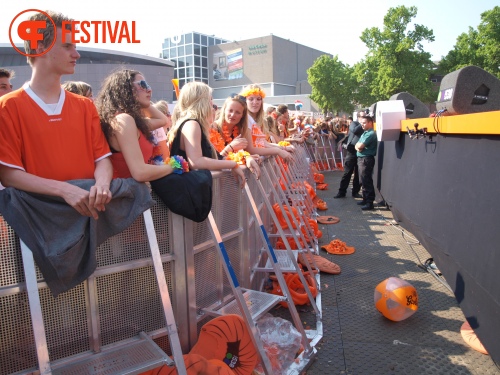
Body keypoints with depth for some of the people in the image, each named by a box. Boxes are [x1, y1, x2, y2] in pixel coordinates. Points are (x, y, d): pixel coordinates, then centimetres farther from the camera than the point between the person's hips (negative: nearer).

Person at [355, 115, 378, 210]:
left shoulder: (371, 134, -14)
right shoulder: (365, 133, 18)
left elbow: (360, 146, -21)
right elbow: (357, 146, 13)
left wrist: (359, 145, 1)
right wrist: (358, 147, -9)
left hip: (366, 159, -10)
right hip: (361, 158, 10)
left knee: (367, 181, -8)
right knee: (363, 181, 16)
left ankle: (370, 202, -4)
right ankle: (365, 199, 26)